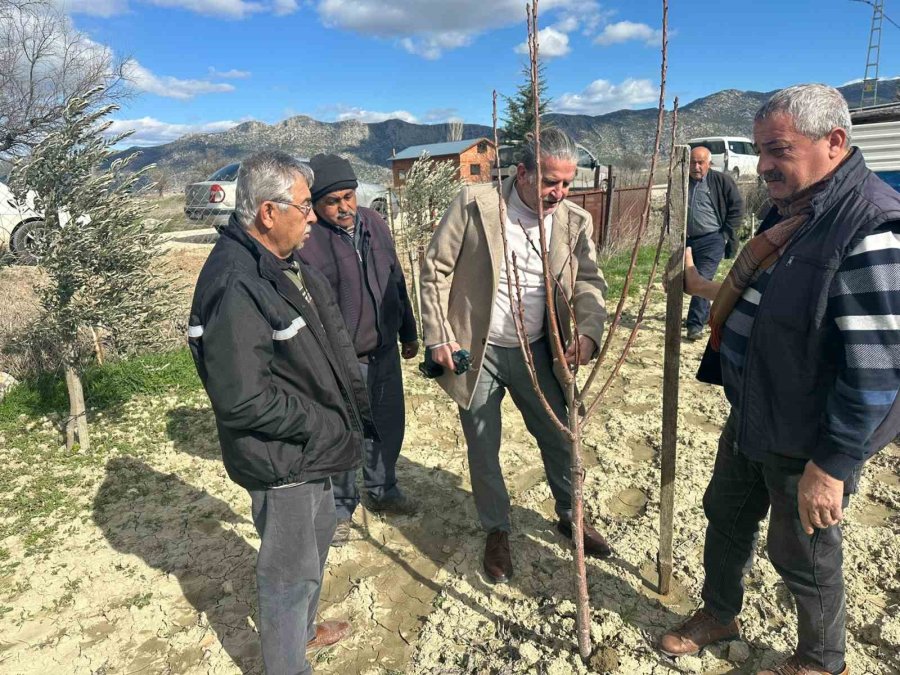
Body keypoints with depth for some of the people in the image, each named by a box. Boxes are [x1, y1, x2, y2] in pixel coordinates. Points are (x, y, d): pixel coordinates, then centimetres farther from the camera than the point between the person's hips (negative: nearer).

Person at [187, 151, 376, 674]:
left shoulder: (287, 263, 4)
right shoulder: (235, 286, -27)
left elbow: (331, 346, 12)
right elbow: (243, 400, -29)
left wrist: (357, 410, 6)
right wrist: (328, 428, -20)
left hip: (314, 445, 10)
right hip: (281, 460, -10)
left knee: (318, 536, 28)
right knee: (291, 568, 9)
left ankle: (303, 627, 52)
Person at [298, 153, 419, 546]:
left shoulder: (374, 224, 2)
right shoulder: (307, 242, -18)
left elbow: (397, 282, 12)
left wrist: (408, 334, 17)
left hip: (385, 352, 6)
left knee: (389, 427, 19)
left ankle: (382, 491, 43)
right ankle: (340, 508, 31)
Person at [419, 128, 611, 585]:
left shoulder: (575, 221, -2)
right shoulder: (474, 204, -13)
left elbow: (589, 280, -2)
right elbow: (435, 268, -9)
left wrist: (589, 331, -22)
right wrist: (438, 336, -11)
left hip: (535, 351, 3)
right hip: (476, 352, -2)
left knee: (560, 439, 14)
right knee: (483, 450, 12)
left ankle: (570, 516, 42)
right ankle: (496, 532, 35)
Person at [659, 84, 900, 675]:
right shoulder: (793, 208, 4)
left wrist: (831, 465, -24)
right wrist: (715, 291, 22)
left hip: (809, 439, -8)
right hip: (753, 416, 9)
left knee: (804, 557, 13)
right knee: (726, 516, 23)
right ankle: (719, 614, 48)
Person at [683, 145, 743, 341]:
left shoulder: (722, 181, -4)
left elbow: (737, 207, -2)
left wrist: (726, 233, -7)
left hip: (712, 240, -6)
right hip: (688, 240, 6)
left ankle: (695, 324, -11)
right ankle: (704, 315, 35)